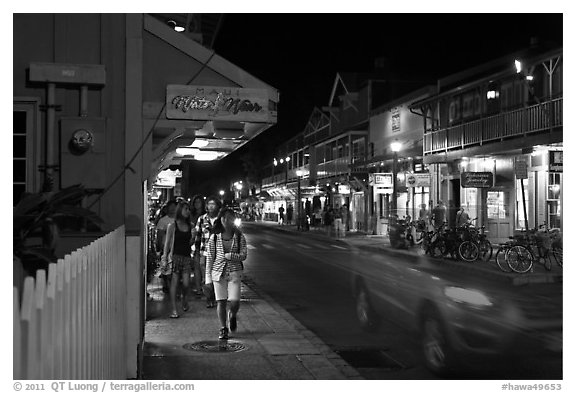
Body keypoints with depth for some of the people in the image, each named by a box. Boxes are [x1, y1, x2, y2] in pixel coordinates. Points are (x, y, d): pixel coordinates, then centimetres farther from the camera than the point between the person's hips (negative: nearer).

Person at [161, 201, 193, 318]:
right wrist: (164, 259, -5)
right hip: (175, 255, -3)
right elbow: (167, 243, -1)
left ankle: (183, 298, 28)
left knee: (186, 283, -5)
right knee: (174, 282, -3)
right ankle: (174, 309, 3)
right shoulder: (172, 225, -1)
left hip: (186, 256, 3)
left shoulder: (189, 226, 10)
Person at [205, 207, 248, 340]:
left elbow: (244, 255, 0)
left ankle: (232, 316, 27)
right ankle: (223, 329, 16)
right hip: (218, 271, 1)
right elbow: (209, 258, 6)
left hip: (235, 271, -1)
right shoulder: (214, 237, 3)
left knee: (235, 301, -9)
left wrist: (232, 256, -17)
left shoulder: (239, 237, 2)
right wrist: (208, 276, 4)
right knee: (221, 301, 2)